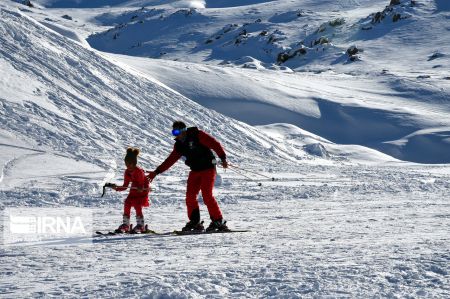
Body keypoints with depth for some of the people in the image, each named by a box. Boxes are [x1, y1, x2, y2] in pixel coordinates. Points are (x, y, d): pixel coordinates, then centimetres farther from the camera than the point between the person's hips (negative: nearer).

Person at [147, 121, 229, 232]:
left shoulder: (198, 135, -12)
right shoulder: (179, 145, 9)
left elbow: (215, 144, -15)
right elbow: (170, 160, 15)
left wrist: (223, 158, -23)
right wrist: (156, 172, 13)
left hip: (208, 168, -7)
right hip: (195, 171, 7)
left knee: (207, 195, -16)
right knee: (190, 196, -1)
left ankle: (218, 221, -12)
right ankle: (194, 222, 9)